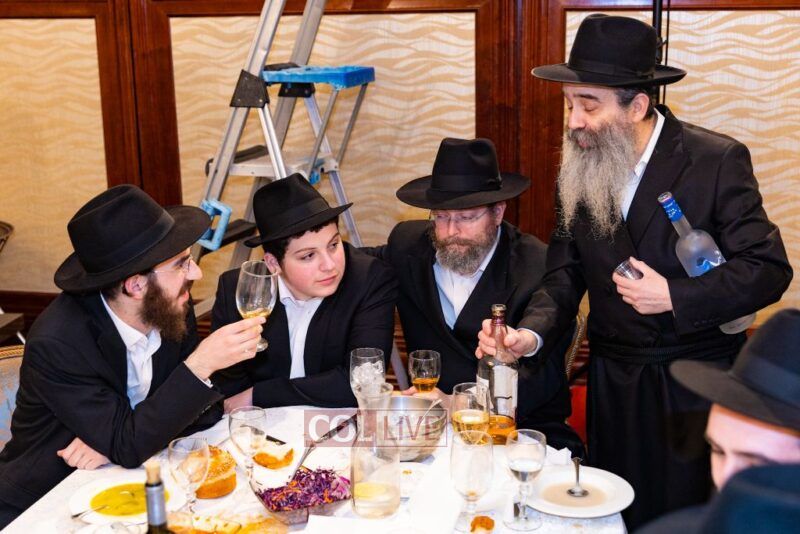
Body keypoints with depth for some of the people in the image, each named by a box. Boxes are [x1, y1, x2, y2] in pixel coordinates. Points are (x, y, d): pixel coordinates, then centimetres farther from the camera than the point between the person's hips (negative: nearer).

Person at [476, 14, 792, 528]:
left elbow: (768, 268, -13)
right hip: (613, 384, 4)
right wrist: (531, 332, -16)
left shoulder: (718, 160, -14)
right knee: (617, 515, 14)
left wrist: (675, 296, -20)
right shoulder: (580, 168, 0)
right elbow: (566, 273, 1)